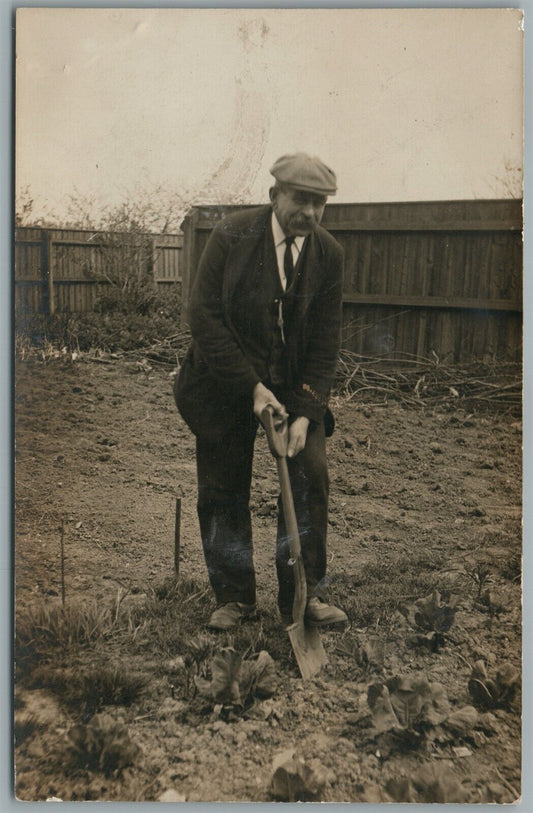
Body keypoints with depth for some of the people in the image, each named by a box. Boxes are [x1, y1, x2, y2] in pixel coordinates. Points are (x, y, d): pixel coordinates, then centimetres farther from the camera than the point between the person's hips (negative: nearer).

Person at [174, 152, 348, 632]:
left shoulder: (328, 254, -4)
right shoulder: (231, 237, -11)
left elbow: (326, 340, -5)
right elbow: (204, 317, -14)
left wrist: (305, 411, -15)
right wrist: (251, 386, -20)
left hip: (296, 385, 2)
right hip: (226, 384, -1)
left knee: (310, 477, -7)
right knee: (223, 492, 3)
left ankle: (303, 596, 9)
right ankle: (234, 597, 21)